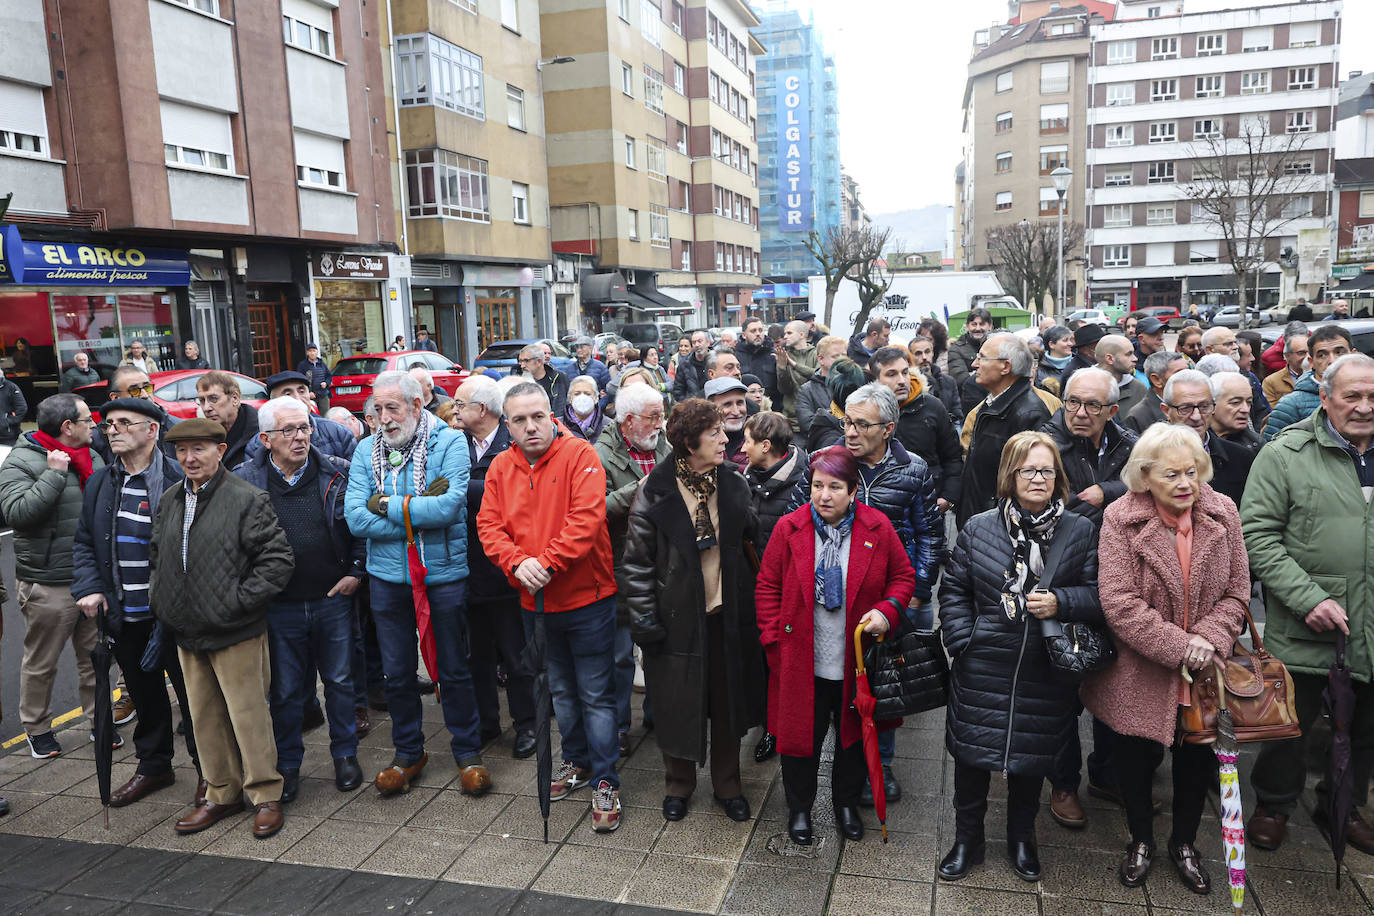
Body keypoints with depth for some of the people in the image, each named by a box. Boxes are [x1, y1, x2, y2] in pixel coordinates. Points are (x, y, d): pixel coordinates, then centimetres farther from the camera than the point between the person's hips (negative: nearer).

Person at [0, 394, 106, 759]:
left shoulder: (92, 458, 11)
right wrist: (55, 473, -22)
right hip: (49, 587, -5)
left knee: (94, 658, 15)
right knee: (41, 664, 9)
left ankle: (98, 721, 28)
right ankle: (37, 728, 26)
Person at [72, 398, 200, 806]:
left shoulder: (178, 479, -13)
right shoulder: (99, 483, 8)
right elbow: (84, 542, 14)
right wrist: (88, 587, -1)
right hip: (124, 616, 6)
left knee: (191, 692, 6)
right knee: (144, 694, 19)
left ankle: (208, 769, 21)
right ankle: (153, 766, 36)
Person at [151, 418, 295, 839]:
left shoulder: (247, 499, -13)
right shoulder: (169, 500, 9)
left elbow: (279, 559, -16)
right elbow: (156, 553, 23)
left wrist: (240, 600, -16)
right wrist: (162, 597, 10)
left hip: (235, 632, -7)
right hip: (187, 631, 7)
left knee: (248, 714, 1)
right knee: (205, 717, 16)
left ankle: (265, 796, 15)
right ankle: (222, 793, 30)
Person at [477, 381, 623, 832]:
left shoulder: (579, 454, -13)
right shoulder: (501, 467, 3)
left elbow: (587, 517, -23)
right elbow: (489, 526, -1)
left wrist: (548, 562, -25)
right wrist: (517, 562, -19)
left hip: (586, 597, -5)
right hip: (536, 601, 6)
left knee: (595, 694, 3)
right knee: (561, 690, 22)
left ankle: (605, 782, 16)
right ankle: (576, 761, 41)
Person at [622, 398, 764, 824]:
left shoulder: (734, 485, 2)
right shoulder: (656, 491, -10)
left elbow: (752, 541, 10)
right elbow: (637, 561, -8)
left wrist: (752, 606, 4)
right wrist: (644, 617, -10)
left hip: (728, 613, 3)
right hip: (678, 615, -3)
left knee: (728, 701, 14)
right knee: (678, 704, 9)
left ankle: (727, 786, 34)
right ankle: (678, 785, 33)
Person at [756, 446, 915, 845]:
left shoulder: (878, 528, -7)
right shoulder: (788, 528, -7)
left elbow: (903, 575, 4)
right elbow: (768, 587, 0)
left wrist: (888, 611, -13)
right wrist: (773, 639, -6)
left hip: (856, 661, 1)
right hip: (801, 660, -1)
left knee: (853, 736, 18)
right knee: (800, 735, 11)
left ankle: (846, 804, 42)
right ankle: (799, 809, 35)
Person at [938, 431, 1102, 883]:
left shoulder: (1081, 531, -1)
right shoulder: (979, 528, -1)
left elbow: (1100, 593, -1)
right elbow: (954, 591, 3)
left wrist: (1060, 601, -19)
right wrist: (963, 642, -6)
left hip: (1044, 672, 0)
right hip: (983, 671, 0)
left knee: (1032, 756, 17)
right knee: (972, 753, 10)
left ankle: (1022, 837, 41)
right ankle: (967, 839, 31)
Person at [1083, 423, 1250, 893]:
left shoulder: (1222, 513, -5)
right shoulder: (1121, 519, -16)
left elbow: (1236, 592, -1)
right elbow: (1119, 604, -20)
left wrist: (1208, 638, -17)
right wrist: (1179, 647, -23)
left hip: (1204, 670, 3)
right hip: (1140, 673, -3)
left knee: (1198, 759, 17)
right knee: (1137, 758, 12)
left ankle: (1184, 843, 42)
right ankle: (1141, 841, 39)